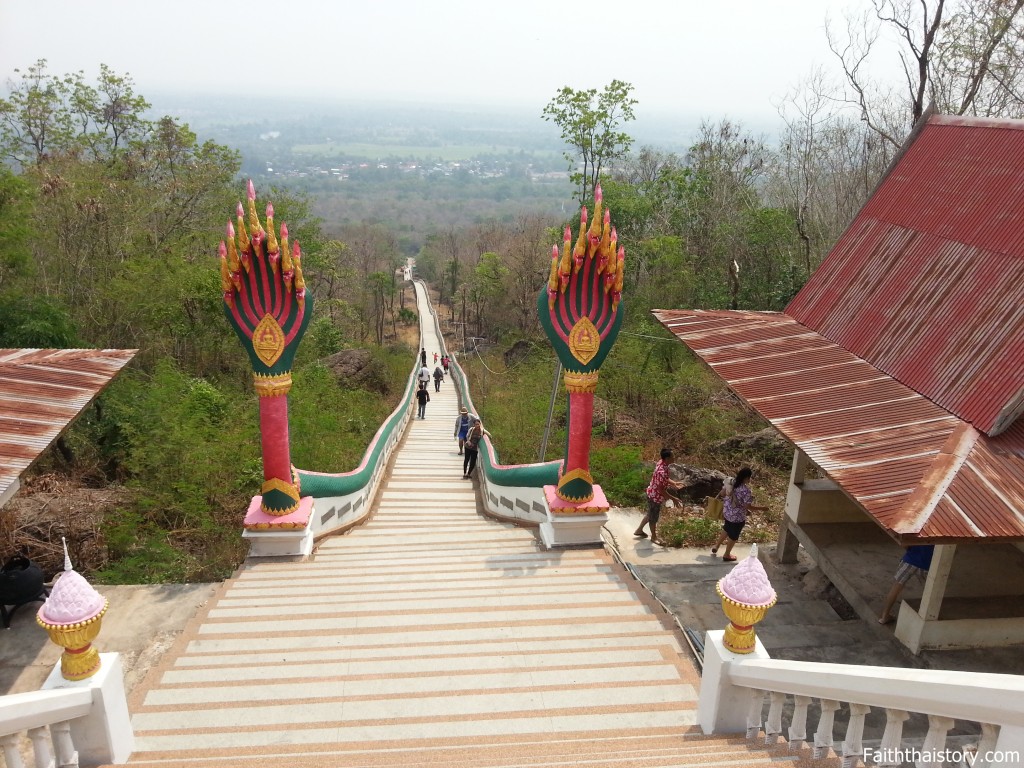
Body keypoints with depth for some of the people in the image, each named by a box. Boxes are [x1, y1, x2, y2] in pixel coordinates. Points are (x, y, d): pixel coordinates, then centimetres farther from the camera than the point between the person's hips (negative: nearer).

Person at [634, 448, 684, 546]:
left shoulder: (661, 463, -4)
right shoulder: (662, 471, -33)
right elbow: (661, 490, -28)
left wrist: (674, 483, 3)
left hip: (652, 494, 9)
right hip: (655, 496, -9)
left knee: (650, 514, 27)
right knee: (653, 518, 12)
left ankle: (639, 530, 43)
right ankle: (654, 537, 31)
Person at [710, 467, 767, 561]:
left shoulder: (730, 482, -9)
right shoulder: (746, 490, -29)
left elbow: (722, 493, 4)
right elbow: (748, 506, -24)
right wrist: (761, 508, -12)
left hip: (727, 512, 7)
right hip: (738, 517, -7)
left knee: (726, 529, 31)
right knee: (733, 536, 16)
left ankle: (716, 546, 43)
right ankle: (726, 555, 33)